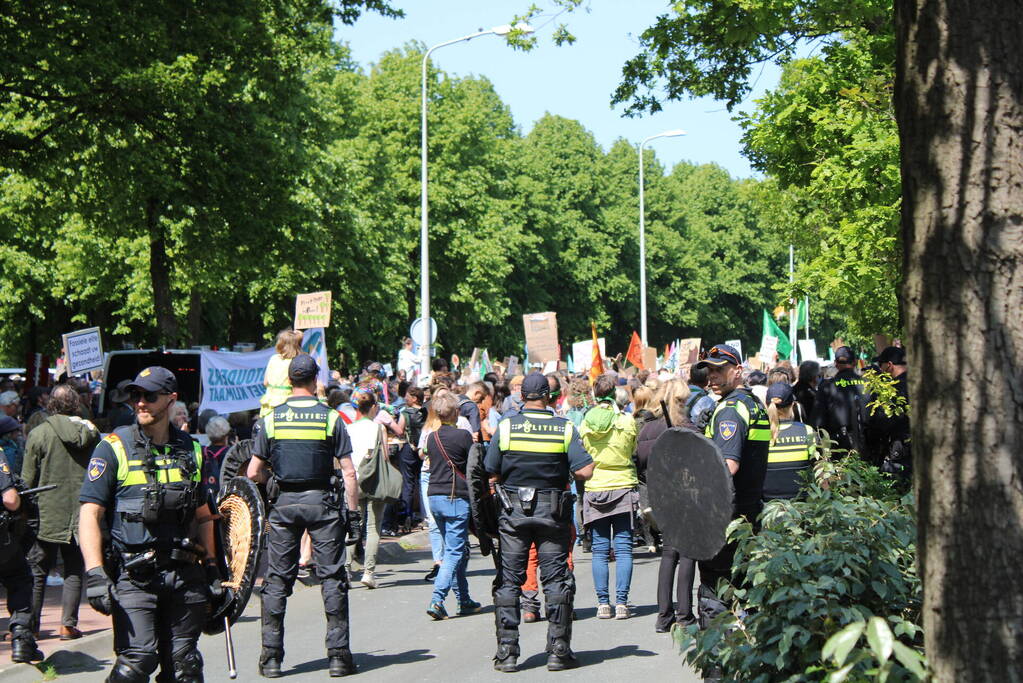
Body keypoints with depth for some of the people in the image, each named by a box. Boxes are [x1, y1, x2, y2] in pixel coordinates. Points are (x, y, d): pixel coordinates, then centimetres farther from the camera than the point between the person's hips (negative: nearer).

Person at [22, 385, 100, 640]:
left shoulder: (39, 434, -7)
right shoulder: (91, 433, 0)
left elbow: (28, 480, -5)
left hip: (47, 516, -2)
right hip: (81, 515, 2)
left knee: (37, 572, 8)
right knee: (74, 572, 9)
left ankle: (30, 624, 10)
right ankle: (68, 624, 4)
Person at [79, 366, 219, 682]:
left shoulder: (191, 450, 12)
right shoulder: (114, 447, -1)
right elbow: (89, 514, -6)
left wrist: (211, 567, 16)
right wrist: (94, 573, -17)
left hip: (185, 575, 4)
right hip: (135, 576, -4)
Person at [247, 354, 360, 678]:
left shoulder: (271, 419, 1)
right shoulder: (331, 417, -3)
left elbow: (253, 473, 1)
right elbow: (348, 472, -5)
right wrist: (353, 512, 1)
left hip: (283, 504, 1)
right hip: (322, 502, -1)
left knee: (277, 579, 8)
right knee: (332, 578, 4)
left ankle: (271, 655, 8)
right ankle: (338, 654, 4)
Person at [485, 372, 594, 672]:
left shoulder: (506, 426, -3)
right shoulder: (565, 428, -4)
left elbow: (492, 474, -2)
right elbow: (585, 471, -10)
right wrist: (562, 467, 8)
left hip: (514, 512, 0)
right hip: (553, 513, 0)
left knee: (508, 581, 7)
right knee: (556, 580, 7)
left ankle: (507, 652, 5)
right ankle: (558, 651, 7)